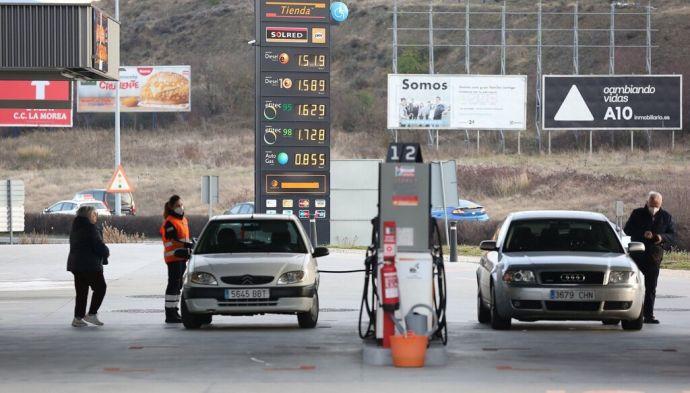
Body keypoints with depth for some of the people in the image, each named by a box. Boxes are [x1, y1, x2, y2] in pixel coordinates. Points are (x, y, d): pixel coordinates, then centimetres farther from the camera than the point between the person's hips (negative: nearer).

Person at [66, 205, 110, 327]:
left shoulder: (76, 228, 14)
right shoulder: (90, 228, -15)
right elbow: (98, 246, -18)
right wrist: (106, 252, 5)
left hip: (76, 263, 8)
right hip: (90, 265, -8)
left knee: (81, 291, 12)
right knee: (100, 287, 4)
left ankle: (78, 317, 10)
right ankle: (92, 314, -1)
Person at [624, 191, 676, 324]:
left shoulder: (666, 217, 8)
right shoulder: (637, 214, 3)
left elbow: (672, 235, 8)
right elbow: (627, 230, -1)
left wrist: (662, 237, -14)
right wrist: (642, 234, -17)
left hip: (655, 257, 1)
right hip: (637, 254, -1)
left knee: (651, 287, 0)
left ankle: (649, 315, 2)